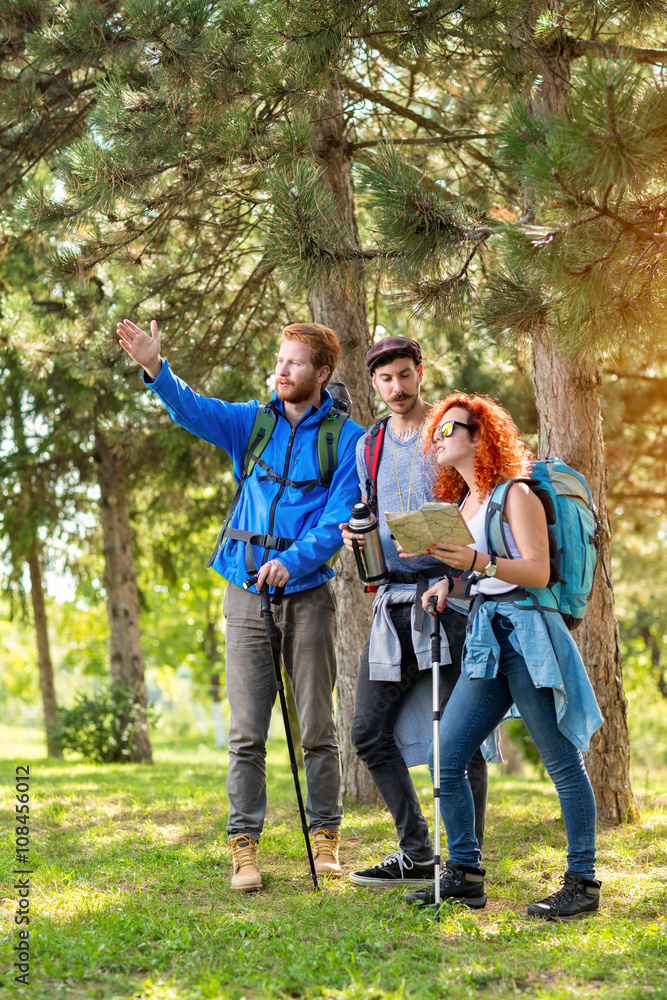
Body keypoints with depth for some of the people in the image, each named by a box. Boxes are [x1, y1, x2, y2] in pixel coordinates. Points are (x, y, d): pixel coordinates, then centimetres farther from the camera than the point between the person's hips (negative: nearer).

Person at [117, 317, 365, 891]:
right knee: (247, 731, 1)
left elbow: (340, 519, -7)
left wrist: (294, 560, -22)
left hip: (307, 592, -2)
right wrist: (154, 368, -25)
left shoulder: (346, 439, 0)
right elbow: (193, 409, -6)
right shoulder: (253, 423, 9)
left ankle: (326, 840, 17)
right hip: (247, 592, 2)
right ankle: (245, 848, 6)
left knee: (318, 726, 5)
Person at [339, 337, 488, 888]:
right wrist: (356, 537, 2)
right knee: (370, 731, 5)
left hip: (448, 597, -6)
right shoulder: (368, 446, 16)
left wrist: (452, 575, -20)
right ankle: (417, 853, 16)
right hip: (394, 602, 7)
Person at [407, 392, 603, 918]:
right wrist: (449, 583, 1)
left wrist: (477, 561, -23)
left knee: (563, 761, -2)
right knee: (445, 756, 1)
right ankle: (465, 875, 10)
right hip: (485, 639, 8)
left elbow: (538, 571, -12)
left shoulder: (515, 494, -3)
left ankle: (583, 883, 5)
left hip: (527, 630, -8)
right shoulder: (461, 505, 19)